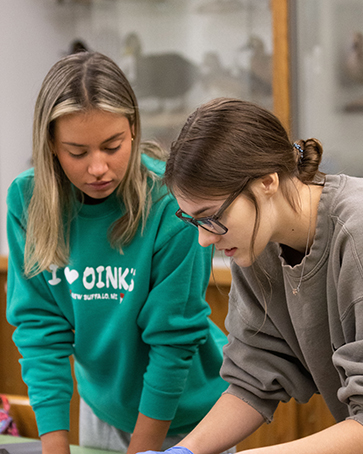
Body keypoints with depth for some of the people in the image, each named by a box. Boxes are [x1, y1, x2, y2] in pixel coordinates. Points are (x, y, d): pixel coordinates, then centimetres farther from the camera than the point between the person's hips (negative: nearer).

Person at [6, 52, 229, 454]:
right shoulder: (27, 199, -13)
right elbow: (39, 326, -12)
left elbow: (173, 340, -21)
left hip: (186, 412, -3)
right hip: (103, 403, 3)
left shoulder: (172, 204, -25)